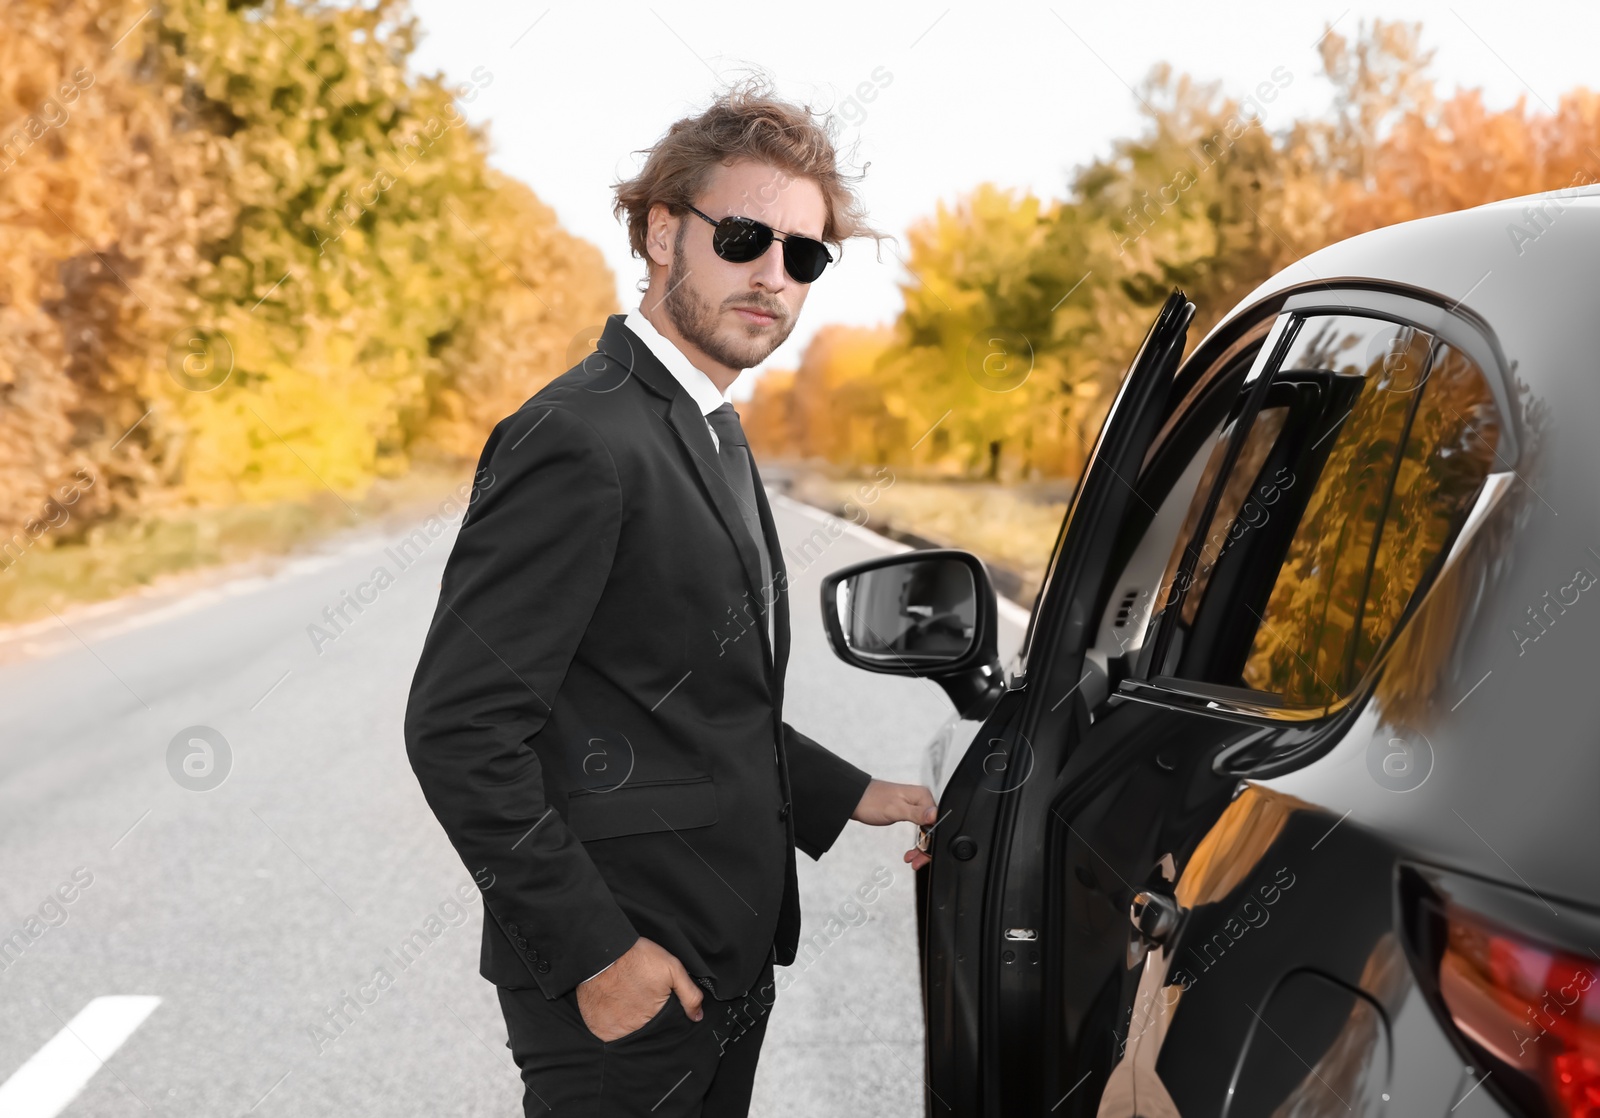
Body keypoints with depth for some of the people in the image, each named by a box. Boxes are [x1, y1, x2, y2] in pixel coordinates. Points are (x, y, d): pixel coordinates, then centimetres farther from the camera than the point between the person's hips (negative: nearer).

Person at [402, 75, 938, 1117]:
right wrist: (595, 950, -21)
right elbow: (460, 728, -23)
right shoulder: (580, 441, -19)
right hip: (620, 987, -9)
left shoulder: (711, 435, 12)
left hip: (730, 963, 9)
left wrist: (850, 796, 12)